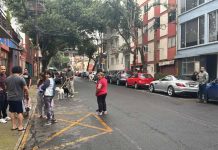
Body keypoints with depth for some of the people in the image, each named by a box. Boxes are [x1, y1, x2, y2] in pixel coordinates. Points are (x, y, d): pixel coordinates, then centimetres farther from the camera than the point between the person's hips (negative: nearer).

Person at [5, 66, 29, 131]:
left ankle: (14, 126, 19)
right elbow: (25, 88, -12)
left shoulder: (7, 78, 7)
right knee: (19, 112, 1)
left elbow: (6, 88, 18)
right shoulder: (21, 78, -12)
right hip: (18, 98, -6)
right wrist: (27, 95, 1)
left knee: (12, 112, 13)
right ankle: (20, 127, 6)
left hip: (10, 98, 6)